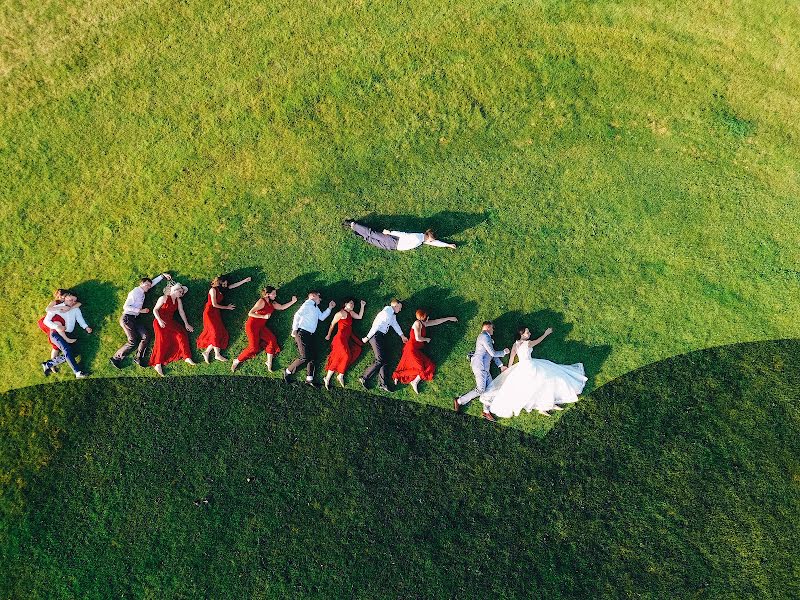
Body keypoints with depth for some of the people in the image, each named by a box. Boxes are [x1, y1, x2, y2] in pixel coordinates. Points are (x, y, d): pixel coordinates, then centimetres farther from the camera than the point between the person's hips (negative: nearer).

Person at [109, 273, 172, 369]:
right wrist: (140, 310, -16)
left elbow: (153, 282, 27)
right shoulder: (134, 292, -9)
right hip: (127, 318, -8)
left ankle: (138, 358, 3)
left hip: (134, 319, 8)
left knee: (146, 336, -8)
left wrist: (163, 275, 21)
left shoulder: (142, 292, 13)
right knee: (133, 342, -16)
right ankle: (115, 358, -2)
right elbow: (126, 307, -15)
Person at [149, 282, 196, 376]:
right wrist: (159, 320, -17)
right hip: (160, 322, -6)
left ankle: (187, 358, -14)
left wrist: (186, 324, 7)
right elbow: (155, 310, -4)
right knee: (162, 341, -18)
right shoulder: (164, 298, -4)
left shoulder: (178, 300, 13)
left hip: (170, 322, 6)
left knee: (181, 335, -14)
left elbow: (181, 312, 13)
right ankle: (158, 364, -21)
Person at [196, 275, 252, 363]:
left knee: (221, 333, -6)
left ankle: (207, 352, -9)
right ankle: (217, 354, -19)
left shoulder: (220, 289, 18)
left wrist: (245, 280, 22)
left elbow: (233, 286, 23)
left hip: (216, 313, 8)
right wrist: (226, 307, 2)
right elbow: (214, 304, -9)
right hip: (210, 312, -8)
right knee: (216, 332, -16)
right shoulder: (213, 290, -5)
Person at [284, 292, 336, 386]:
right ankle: (288, 372, 2)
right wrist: (294, 329, -19)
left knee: (311, 356, 5)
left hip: (309, 335, 10)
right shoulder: (308, 304, -6)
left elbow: (322, 317, 17)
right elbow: (297, 315, -16)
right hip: (302, 333, -10)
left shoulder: (316, 308, 22)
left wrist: (329, 308, 15)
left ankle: (309, 379, 6)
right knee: (304, 357, -13)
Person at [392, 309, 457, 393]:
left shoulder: (424, 323, 19)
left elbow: (436, 321, 29)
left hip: (417, 350, 8)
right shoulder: (417, 323, -6)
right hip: (412, 348, -8)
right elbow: (418, 338, -15)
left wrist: (449, 318, 35)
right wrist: (427, 339, 3)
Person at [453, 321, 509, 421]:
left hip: (485, 368, 10)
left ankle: (486, 411, 6)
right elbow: (493, 353, -10)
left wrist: (501, 365, 23)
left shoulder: (487, 337, 26)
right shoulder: (484, 336, -7)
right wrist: (504, 352, 6)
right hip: (480, 365, -10)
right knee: (481, 390, -16)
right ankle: (459, 401, -7)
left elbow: (492, 354, 28)